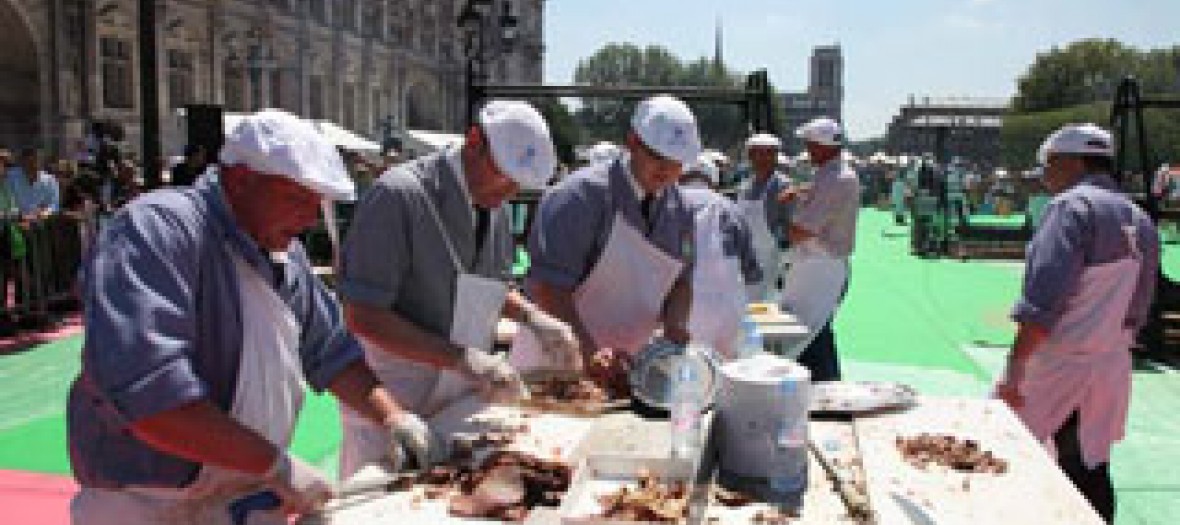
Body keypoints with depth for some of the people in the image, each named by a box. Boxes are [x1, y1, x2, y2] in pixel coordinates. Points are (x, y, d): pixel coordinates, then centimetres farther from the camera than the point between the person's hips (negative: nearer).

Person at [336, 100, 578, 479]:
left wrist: (533, 318, 0)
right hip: (389, 414, -6)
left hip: (461, 403, 7)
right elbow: (362, 317, -22)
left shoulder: (494, 209, 4)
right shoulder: (399, 196, -19)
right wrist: (461, 359, -27)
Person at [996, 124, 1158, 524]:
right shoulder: (1140, 220, 12)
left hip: (1061, 367, -8)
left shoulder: (1074, 205, -13)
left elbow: (1043, 298, -22)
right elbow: (1137, 310, 16)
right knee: (1090, 474, 14)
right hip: (1113, 368, 8)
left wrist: (1015, 368, -21)